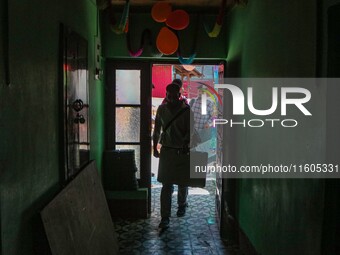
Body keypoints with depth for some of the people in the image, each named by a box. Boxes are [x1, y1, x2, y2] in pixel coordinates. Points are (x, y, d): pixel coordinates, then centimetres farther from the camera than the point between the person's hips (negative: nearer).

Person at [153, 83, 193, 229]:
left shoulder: (186, 110, -7)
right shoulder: (161, 109, 2)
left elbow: (190, 131, -8)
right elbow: (157, 129, 11)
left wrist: (185, 144, -23)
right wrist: (155, 147, 12)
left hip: (182, 151, -1)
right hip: (167, 150, 1)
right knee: (166, 185, -5)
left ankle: (182, 205, 42)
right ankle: (165, 218, -4)